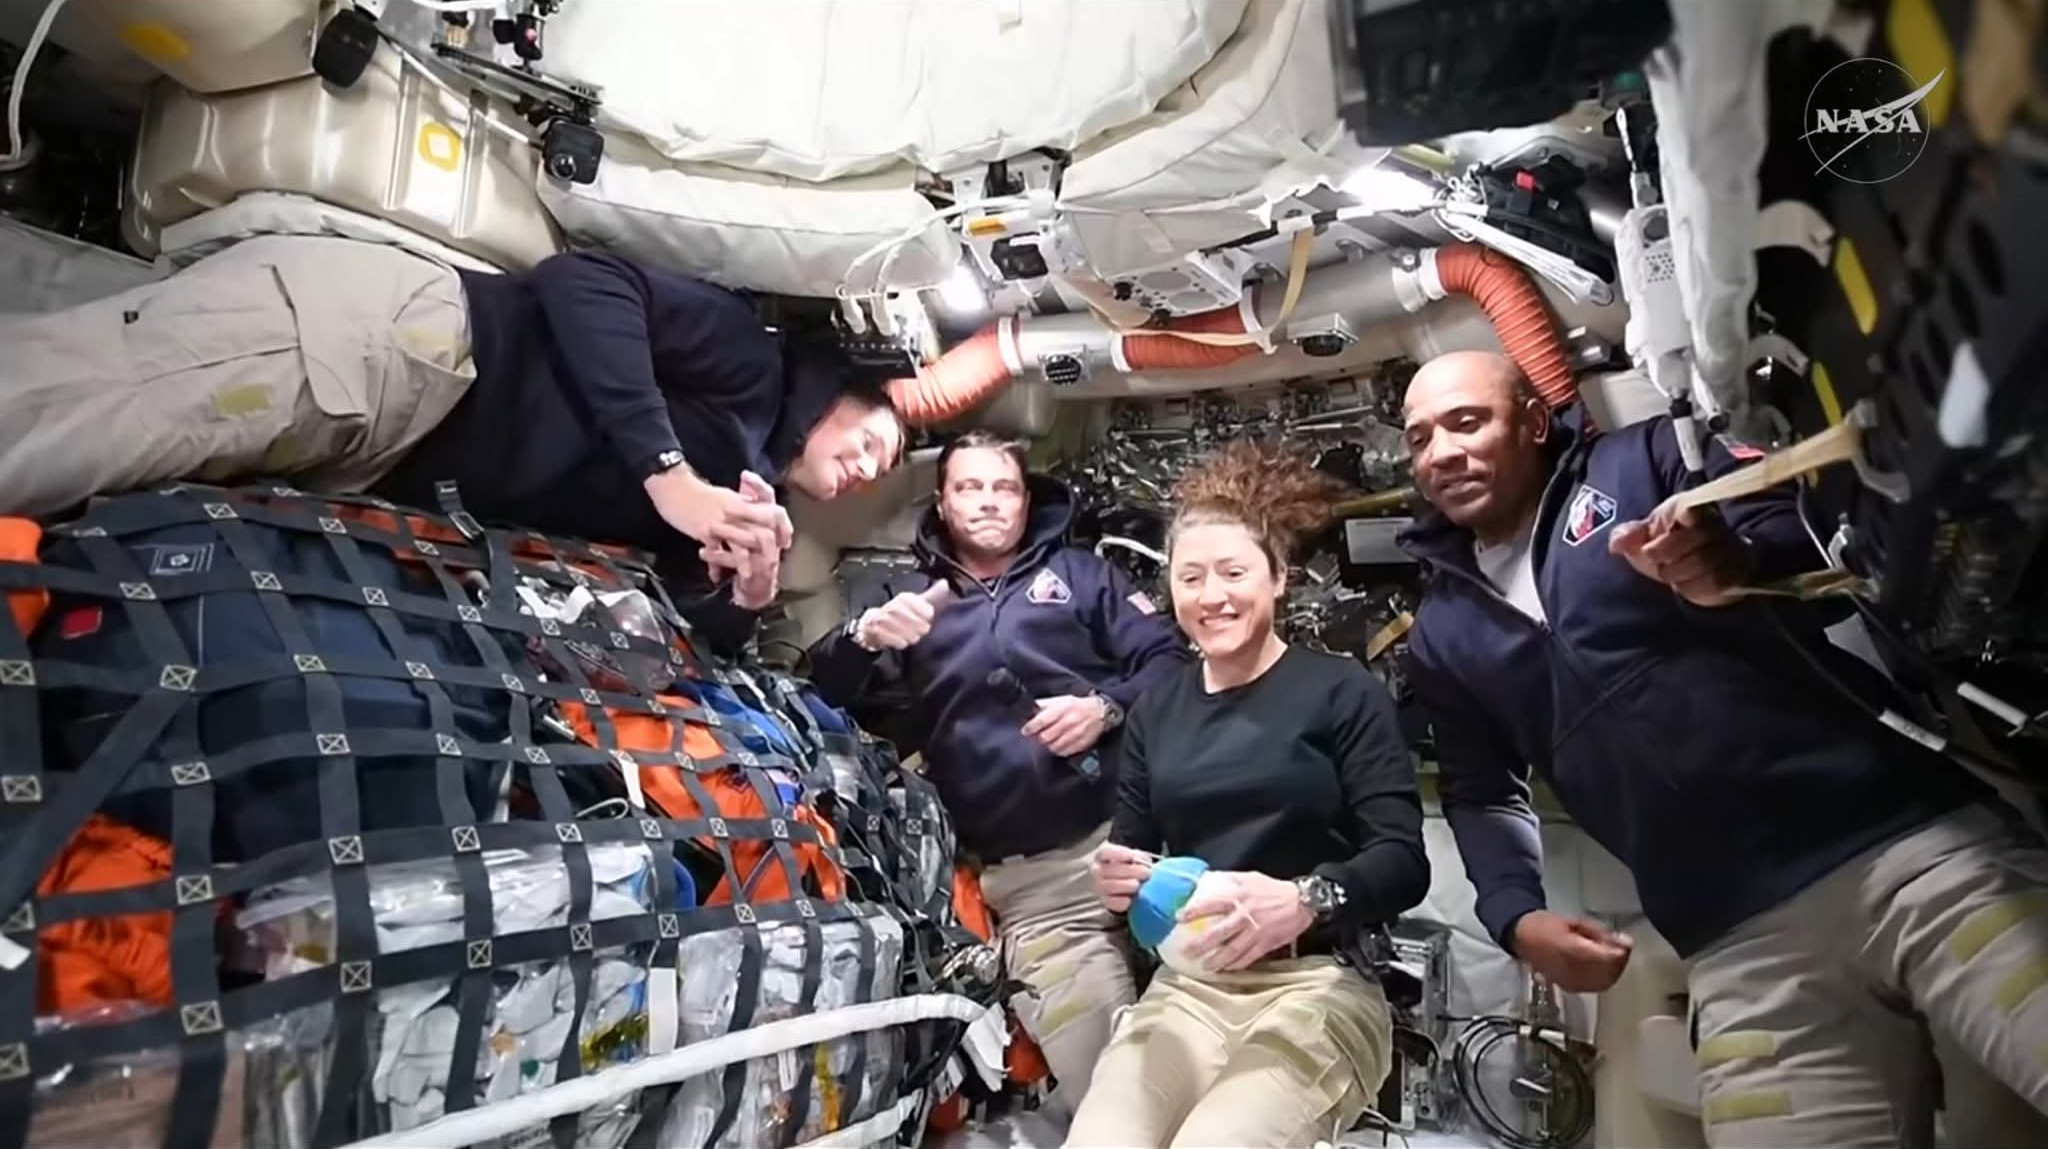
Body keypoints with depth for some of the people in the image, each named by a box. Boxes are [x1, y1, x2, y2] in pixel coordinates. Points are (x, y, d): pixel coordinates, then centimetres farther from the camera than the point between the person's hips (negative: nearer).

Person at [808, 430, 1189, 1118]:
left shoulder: (1078, 572, 17)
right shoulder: (905, 598, 18)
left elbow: (1168, 659, 9)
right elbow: (824, 693, 6)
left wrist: (1106, 707, -11)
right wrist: (865, 637, -15)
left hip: (1131, 832, 0)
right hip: (1028, 881, 0)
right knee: (1103, 1080, -4)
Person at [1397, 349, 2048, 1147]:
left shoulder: (1648, 458, 6)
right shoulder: (1442, 636, 15)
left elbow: (1835, 543, -1)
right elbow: (1481, 794, 19)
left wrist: (1740, 569, -23)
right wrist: (1515, 915, 1)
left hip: (1912, 841, -2)